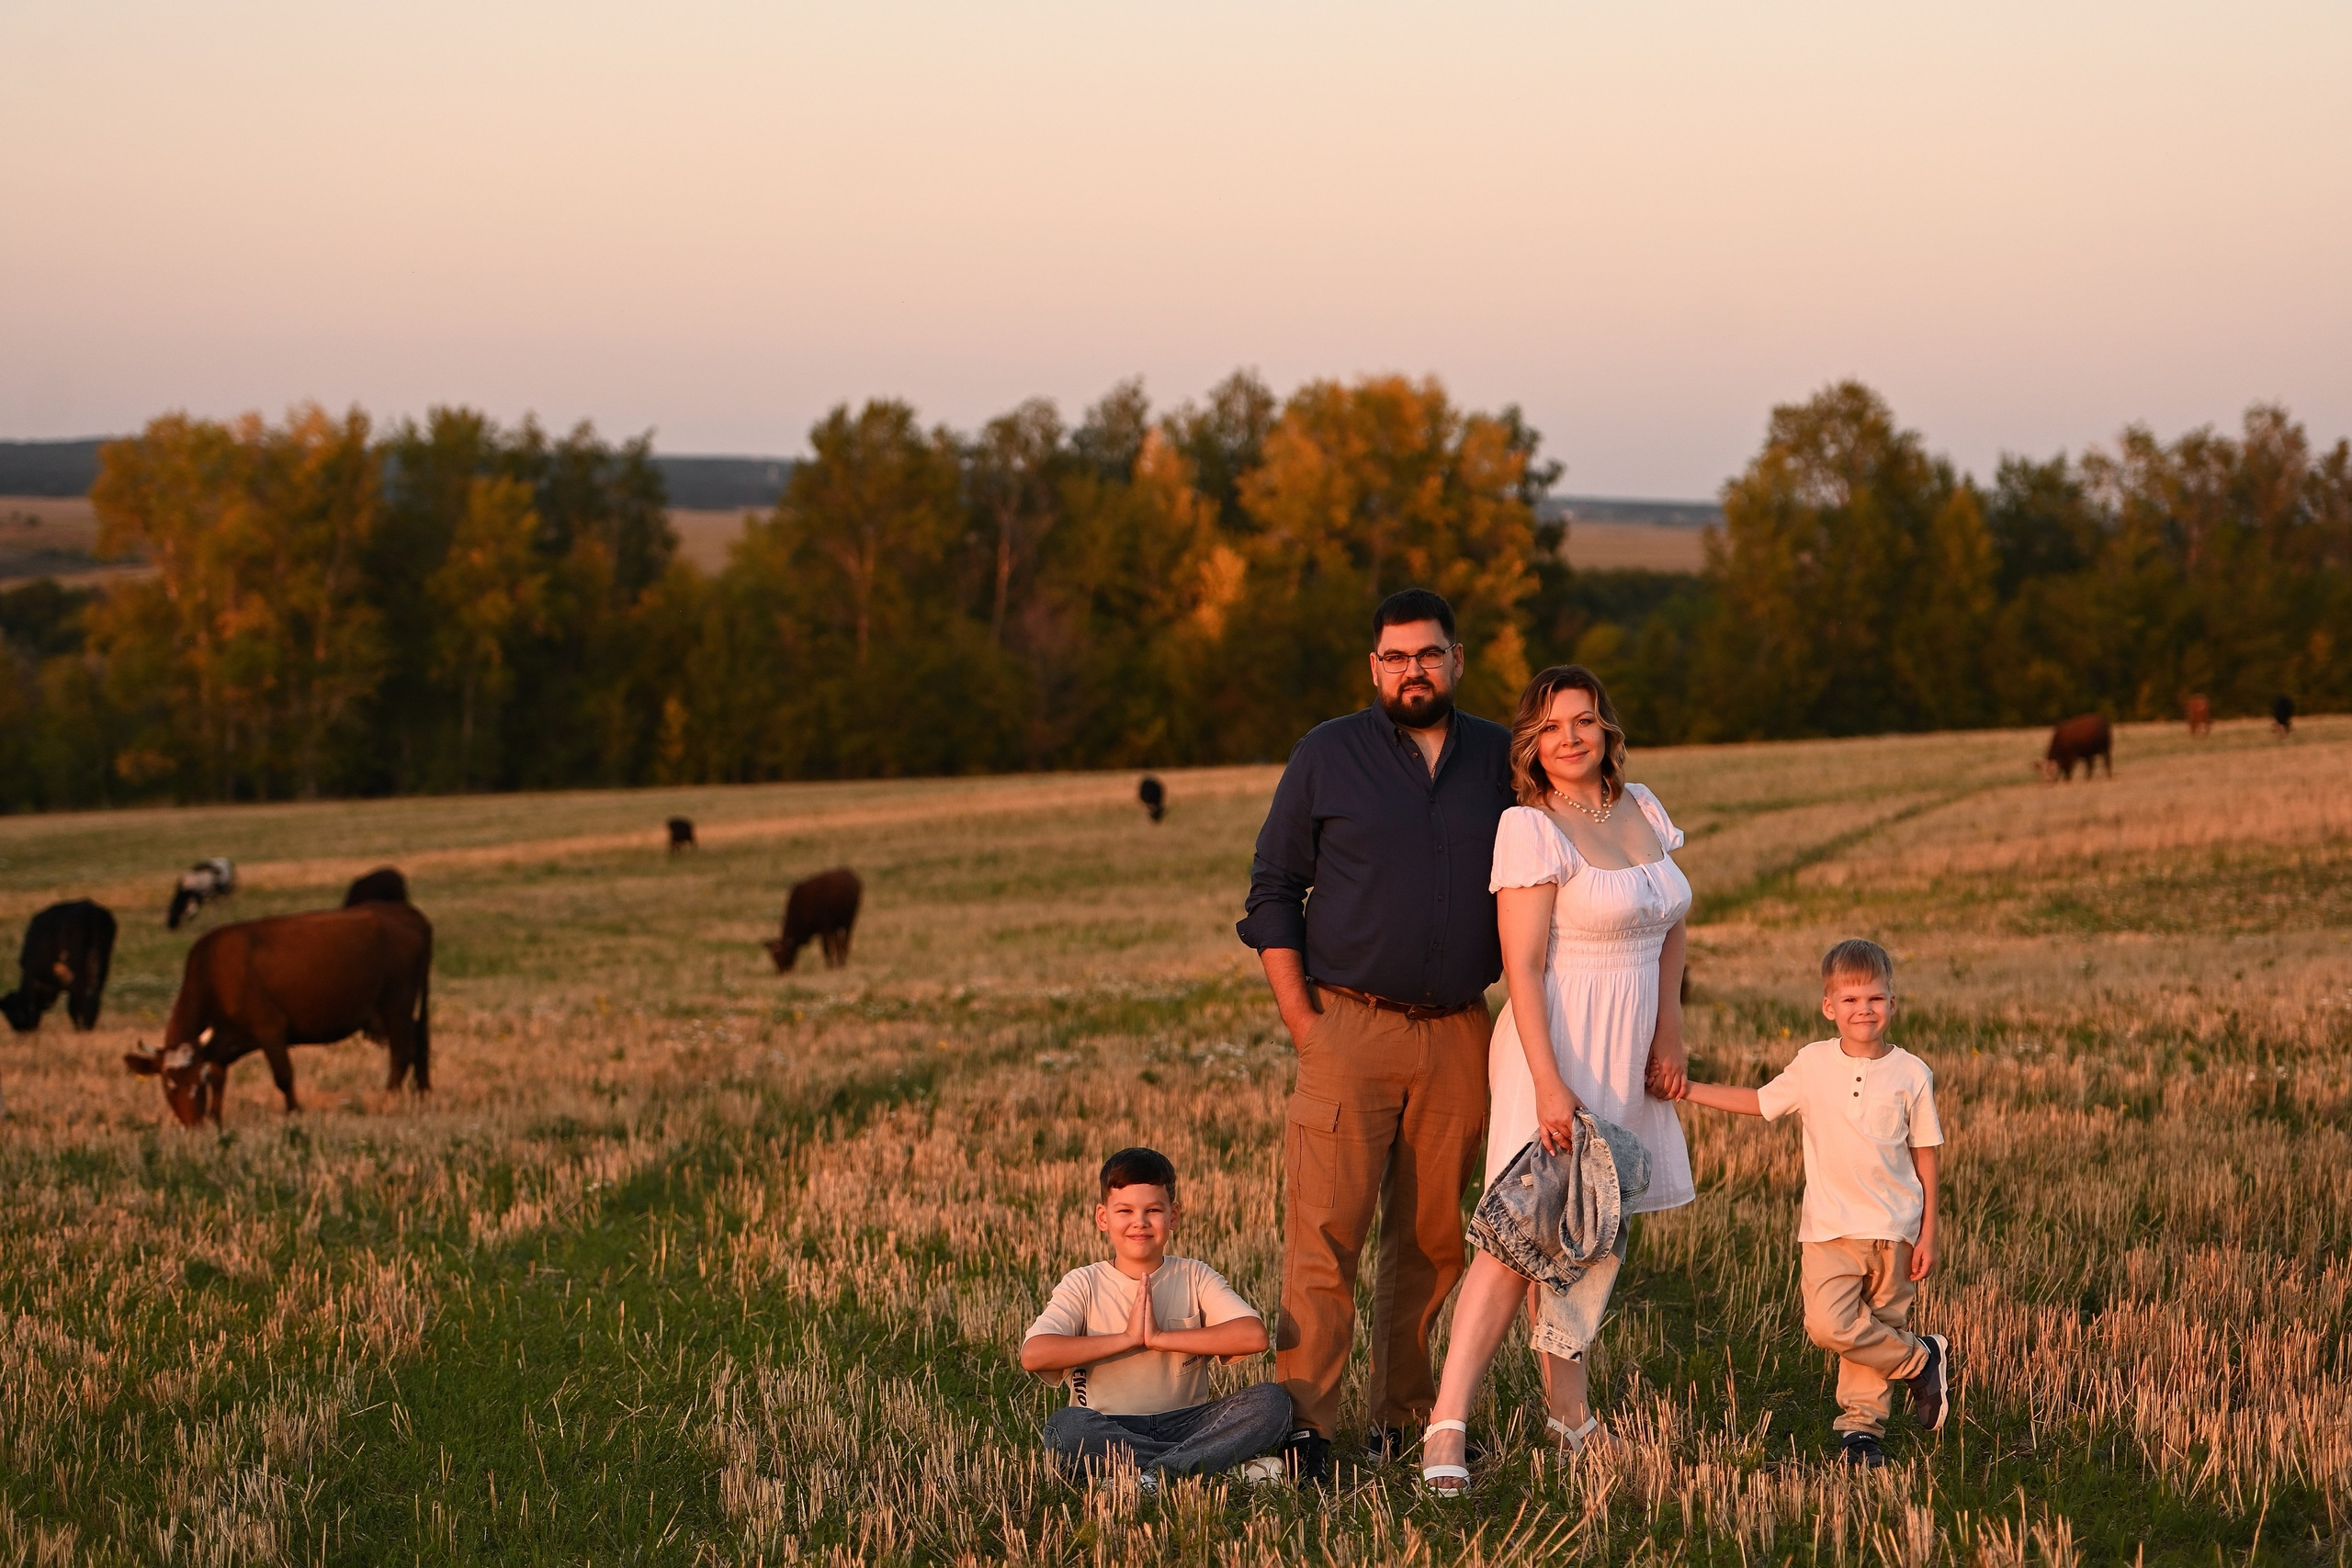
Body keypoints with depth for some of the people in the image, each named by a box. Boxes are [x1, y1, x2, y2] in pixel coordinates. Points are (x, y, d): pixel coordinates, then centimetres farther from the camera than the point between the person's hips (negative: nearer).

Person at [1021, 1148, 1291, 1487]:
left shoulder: (1195, 1279, 6)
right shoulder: (1085, 1285, 3)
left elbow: (1254, 1335, -12)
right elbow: (1033, 1354, -15)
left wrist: (1159, 1338, -15)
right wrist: (1128, 1339, -14)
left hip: (1184, 1423, 2)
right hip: (1108, 1430, -2)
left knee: (1271, 1401, -21)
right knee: (1065, 1425, -35)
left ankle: (1156, 1474, -35)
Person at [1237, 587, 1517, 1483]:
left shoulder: (1501, 762, 11)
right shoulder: (1328, 757, 4)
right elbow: (1272, 891, 4)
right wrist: (1300, 1020, -4)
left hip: (1458, 1033, 3)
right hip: (1350, 1026, -3)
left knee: (1434, 1237, 6)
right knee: (1325, 1230, -10)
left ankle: (1406, 1415, 15)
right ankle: (1305, 1425, -10)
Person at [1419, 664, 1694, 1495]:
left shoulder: (1640, 809, 10)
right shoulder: (1529, 827, -11)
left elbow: (1669, 927, 16)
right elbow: (1523, 966, -16)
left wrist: (1668, 1030, 2)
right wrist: (1547, 1082, -23)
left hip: (1631, 1052, 7)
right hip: (1560, 1044, -7)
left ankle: (1568, 1408, 19)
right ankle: (1447, 1427, -18)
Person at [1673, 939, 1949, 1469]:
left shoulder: (1911, 1075, 0)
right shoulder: (1813, 1065, 3)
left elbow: (1925, 1158, 4)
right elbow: (1759, 1102, 17)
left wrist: (1928, 1235, 2)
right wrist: (1687, 1091, 11)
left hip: (1894, 1228, -1)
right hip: (1830, 1227, 1)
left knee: (1876, 1328, 4)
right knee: (1828, 1324, -15)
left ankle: (1862, 1425, 20)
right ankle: (1922, 1358, 3)